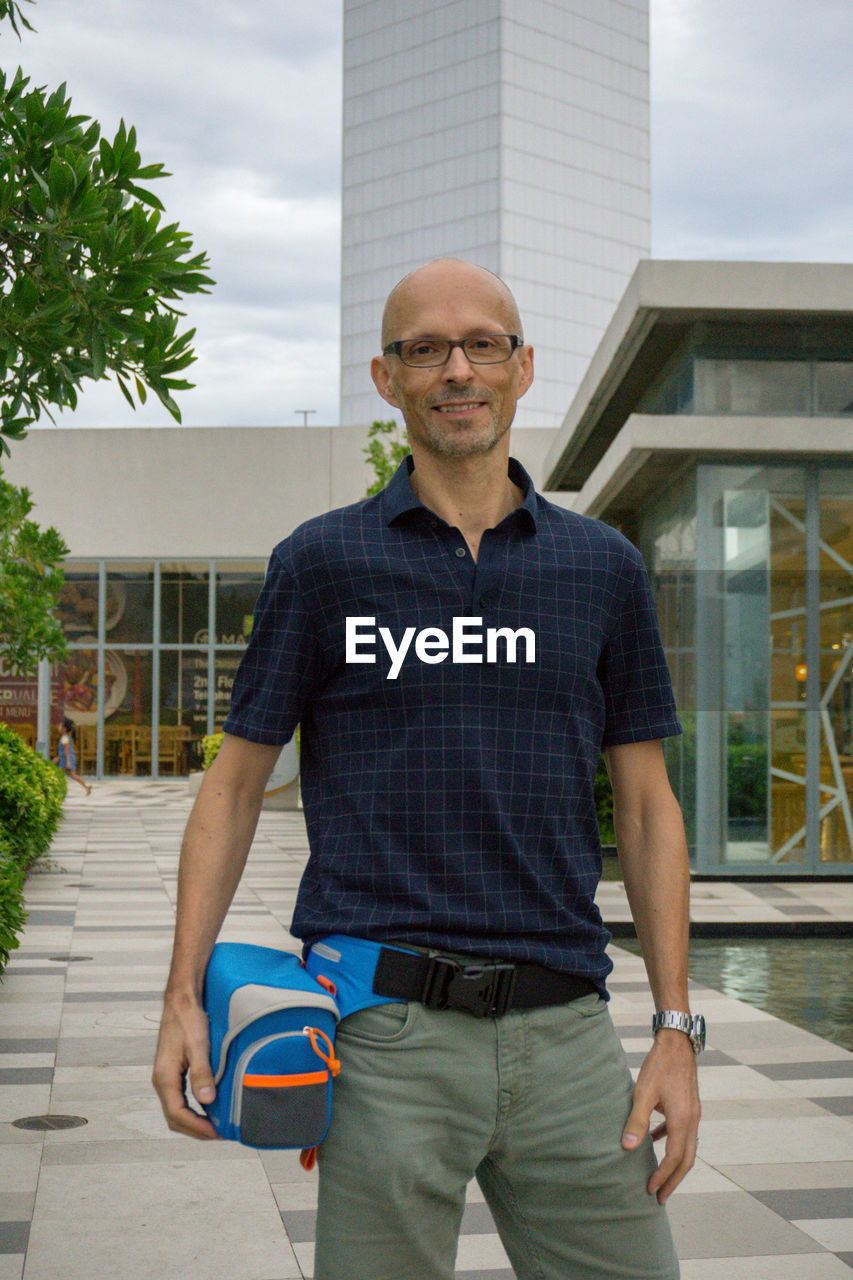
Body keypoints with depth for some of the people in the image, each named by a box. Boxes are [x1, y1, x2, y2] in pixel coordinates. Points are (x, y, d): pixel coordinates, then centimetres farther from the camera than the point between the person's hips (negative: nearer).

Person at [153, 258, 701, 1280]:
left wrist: (674, 1031, 5)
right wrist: (184, 996, -3)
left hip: (566, 1035, 2)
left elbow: (647, 808, 11)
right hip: (388, 1032, -2)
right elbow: (235, 782, 7)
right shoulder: (322, 560, 3)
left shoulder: (603, 566, 8)